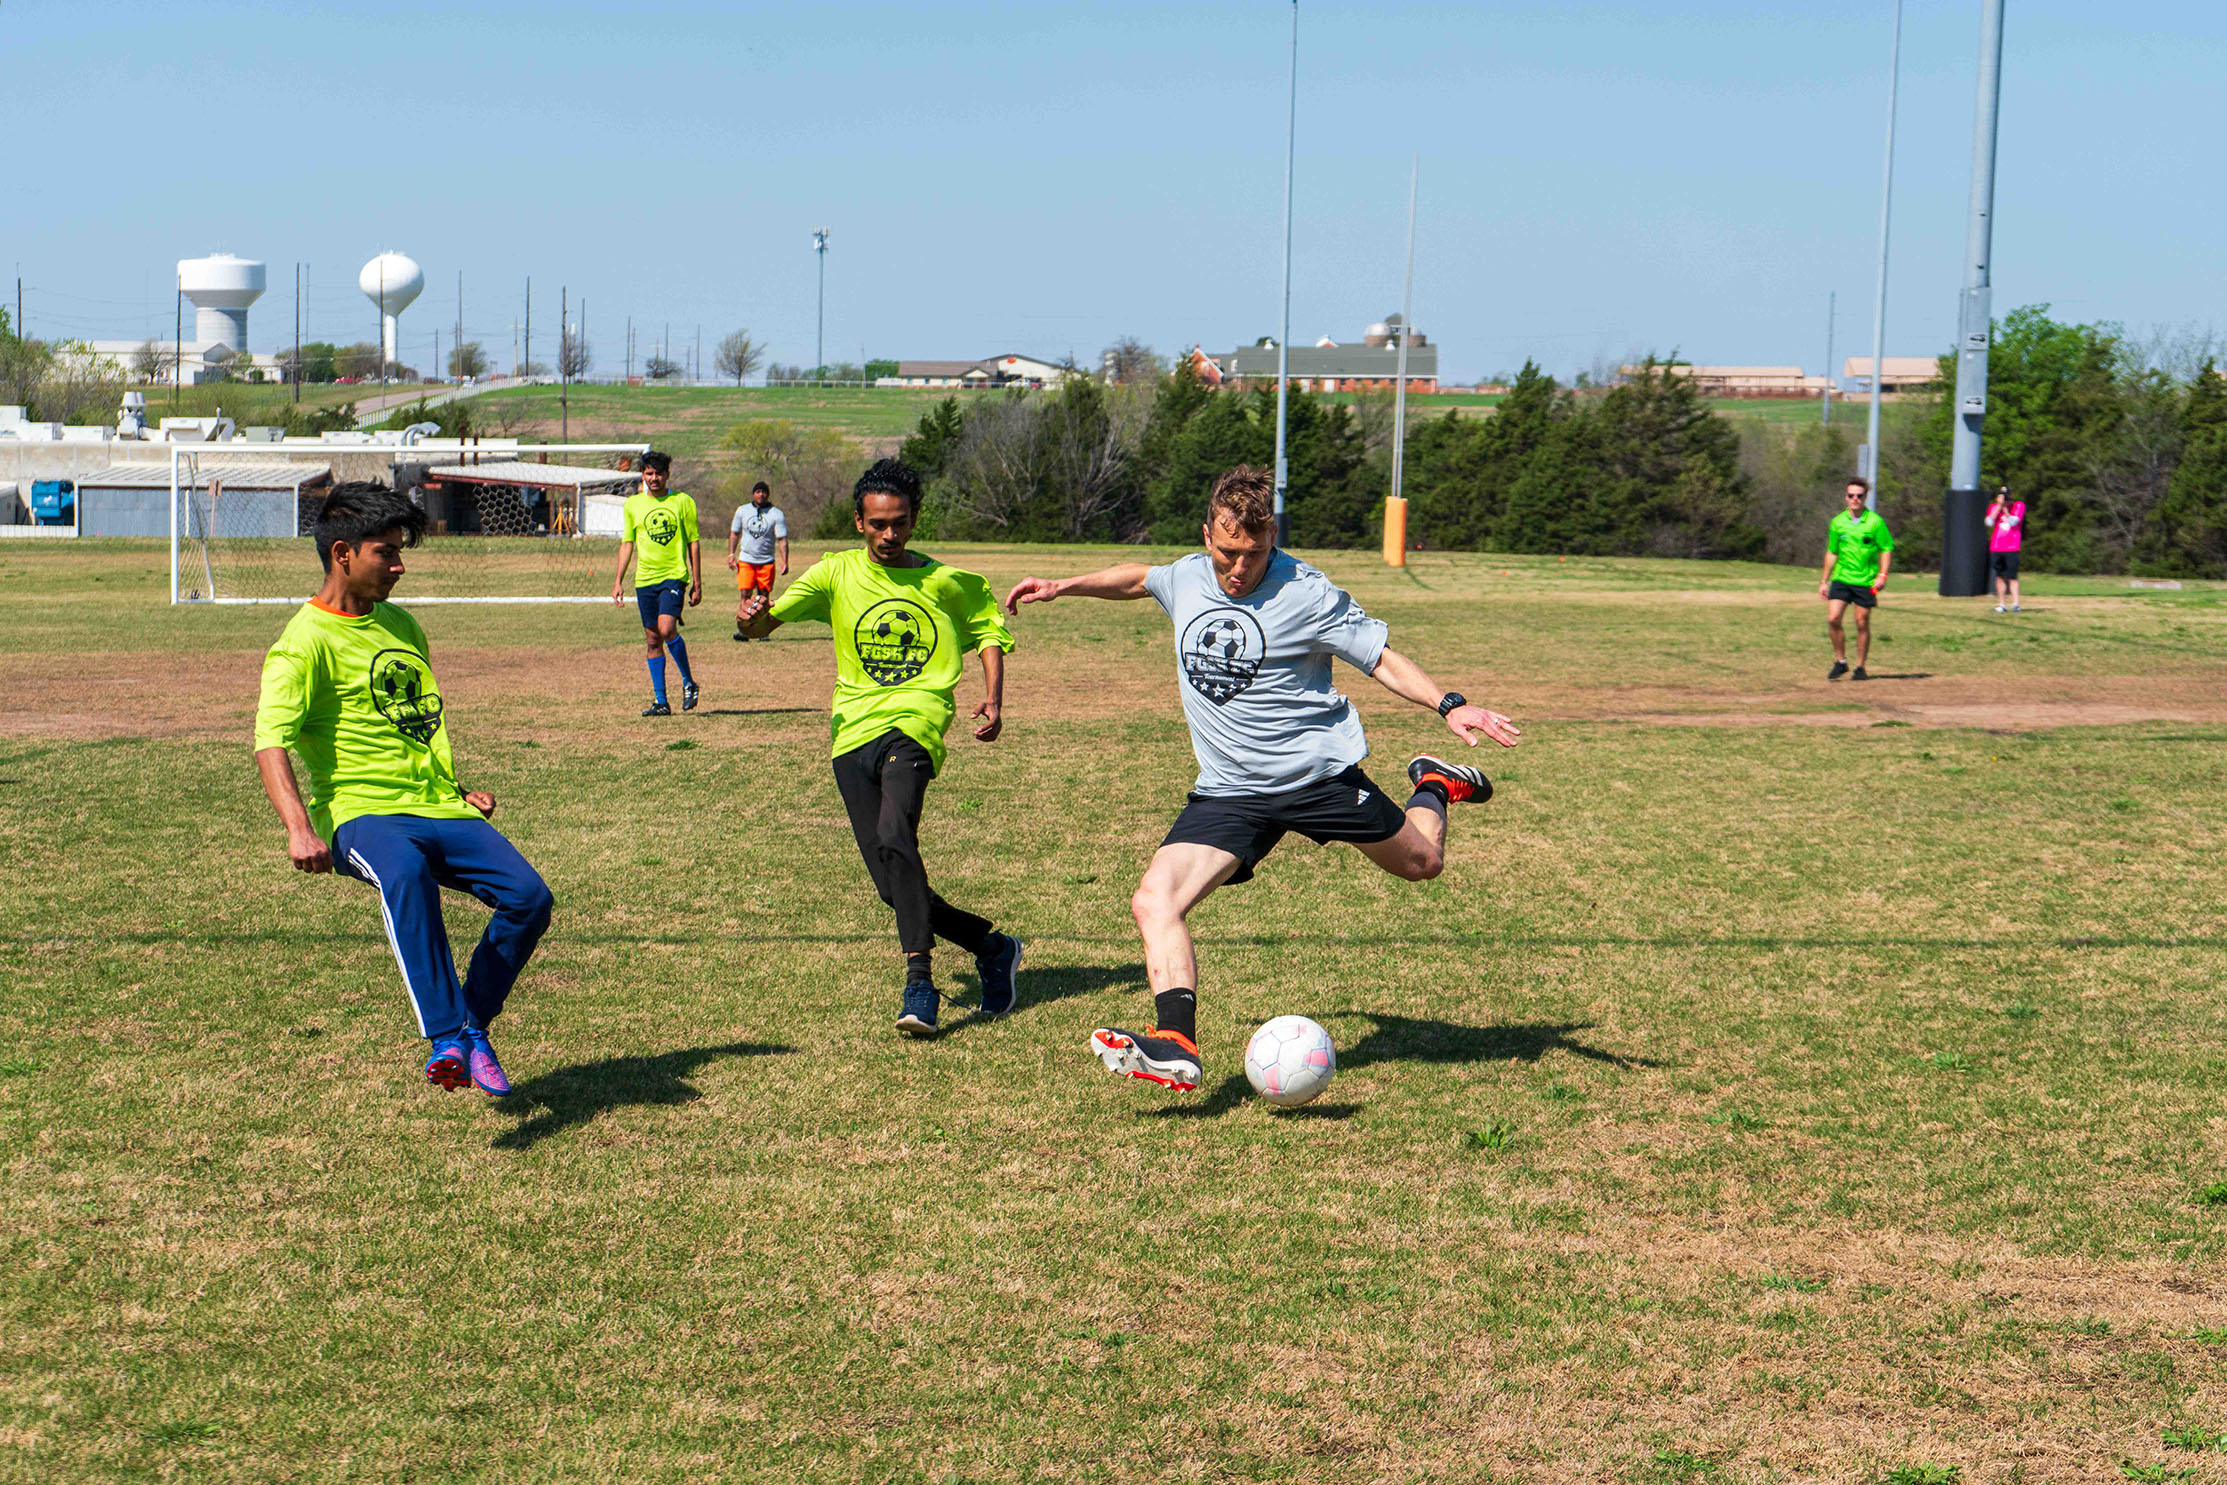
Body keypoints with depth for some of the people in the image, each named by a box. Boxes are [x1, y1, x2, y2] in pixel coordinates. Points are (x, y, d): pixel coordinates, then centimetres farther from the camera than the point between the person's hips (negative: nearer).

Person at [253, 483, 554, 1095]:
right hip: (363, 814, -7)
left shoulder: (401, 624, 20)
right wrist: (299, 828, -33)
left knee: (529, 895, -16)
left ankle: (473, 1027, 2)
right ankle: (446, 1037, -42)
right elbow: (271, 743, -18)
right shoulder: (304, 642, -5)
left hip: (439, 811, 7)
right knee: (405, 875, -40)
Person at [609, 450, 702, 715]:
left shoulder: (683, 502, 1)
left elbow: (693, 543, 4)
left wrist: (697, 583, 1)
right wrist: (618, 580, 6)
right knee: (652, 640, 5)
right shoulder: (633, 505, 9)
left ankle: (688, 682, -1)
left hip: (674, 575, -4)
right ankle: (660, 701, 11)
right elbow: (627, 543, 13)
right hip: (645, 579, 4)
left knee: (667, 629, -22)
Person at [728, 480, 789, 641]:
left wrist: (784, 562, -14)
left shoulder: (776, 514, -1)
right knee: (745, 594, -11)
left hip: (767, 561, -1)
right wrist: (731, 555, 4)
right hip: (745, 560, 1)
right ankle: (742, 629, -14)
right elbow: (734, 533, 15)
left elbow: (782, 539, -4)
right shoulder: (742, 511, 7)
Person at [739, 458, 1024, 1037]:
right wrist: (755, 615, -24)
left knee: (895, 838, -31)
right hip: (853, 733, 3)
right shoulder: (837, 574, 9)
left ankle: (919, 985, -32)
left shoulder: (945, 582, 7)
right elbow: (768, 622, 1)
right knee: (893, 885, 0)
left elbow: (989, 630, 21)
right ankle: (992, 947, 21)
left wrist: (992, 699, 5)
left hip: (913, 723, -3)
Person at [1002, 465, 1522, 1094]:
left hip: (1321, 773, -3)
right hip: (1229, 791, 3)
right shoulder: (1186, 578, 1)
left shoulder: (1307, 594, -15)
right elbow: (1139, 577, 26)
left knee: (1421, 862, 14)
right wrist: (1065, 587, 19)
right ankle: (1175, 1047, -29)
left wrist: (1450, 705, -23)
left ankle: (1434, 785, 48)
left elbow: (1381, 658, -10)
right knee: (1155, 900, -20)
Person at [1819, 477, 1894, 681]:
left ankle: (1860, 667, 14)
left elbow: (1887, 549, 0)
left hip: (1866, 581, -2)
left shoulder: (1875, 521, -4)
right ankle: (1840, 662, 6)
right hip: (1841, 578, 2)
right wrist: (1824, 581, 13)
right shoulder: (1837, 522, 5)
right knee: (1833, 619, -10)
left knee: (1862, 624, 1)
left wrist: (1882, 575, -12)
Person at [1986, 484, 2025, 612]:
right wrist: (1999, 506, -9)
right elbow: (1989, 522, -7)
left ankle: (2015, 604, -10)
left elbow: (2013, 522, -10)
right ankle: (2001, 605, 10)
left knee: (2012, 577, -8)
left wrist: (2005, 508, -9)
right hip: (1995, 548, 3)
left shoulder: (2019, 506, 3)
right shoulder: (1994, 507, 11)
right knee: (1999, 577, 5)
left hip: (2012, 548, -3)